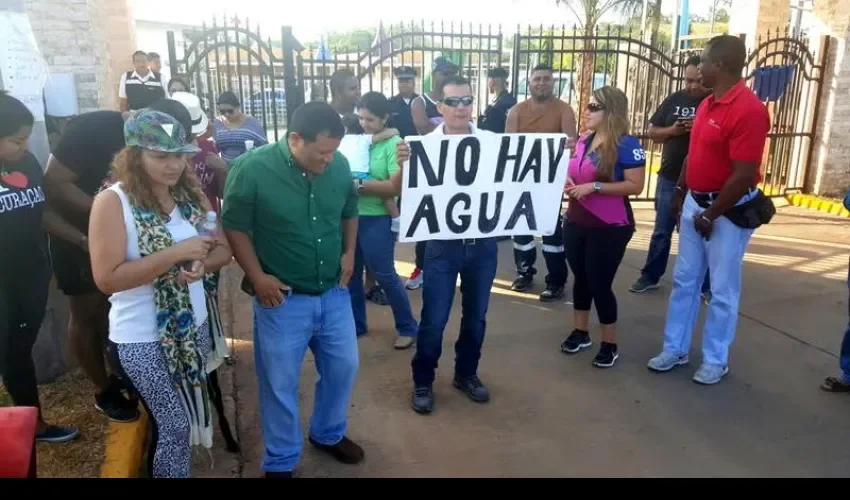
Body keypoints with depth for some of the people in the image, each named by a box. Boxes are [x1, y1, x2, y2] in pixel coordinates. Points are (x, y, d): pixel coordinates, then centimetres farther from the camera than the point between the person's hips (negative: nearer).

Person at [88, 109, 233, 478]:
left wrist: (201, 263, -17)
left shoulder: (191, 194, 2)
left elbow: (224, 250, 5)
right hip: (142, 338, -5)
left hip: (194, 326, 6)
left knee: (188, 416, 16)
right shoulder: (113, 202, -14)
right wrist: (176, 253, -25)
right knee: (174, 423, 3)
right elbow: (107, 278, -20)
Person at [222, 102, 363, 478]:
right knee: (280, 382, 9)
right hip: (282, 298, -4)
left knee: (343, 366, 17)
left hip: (334, 292, 4)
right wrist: (257, 277, -14)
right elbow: (235, 227, -10)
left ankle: (329, 433, 45)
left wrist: (349, 253, 3)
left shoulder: (339, 165, -6)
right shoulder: (252, 169, -18)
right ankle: (280, 462, 32)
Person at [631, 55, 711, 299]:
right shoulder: (674, 100, 5)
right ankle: (650, 276, 25)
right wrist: (672, 130, -12)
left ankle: (706, 285, 19)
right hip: (669, 179, 3)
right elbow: (652, 132, 8)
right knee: (661, 231, 13)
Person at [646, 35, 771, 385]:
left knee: (722, 290, 6)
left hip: (729, 211, -8)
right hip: (695, 203, 8)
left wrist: (710, 215, -17)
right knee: (684, 280, 14)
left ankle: (716, 360, 21)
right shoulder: (707, 103, 8)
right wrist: (680, 193, 17)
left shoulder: (749, 110, -21)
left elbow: (744, 176, -23)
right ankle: (675, 349, 26)